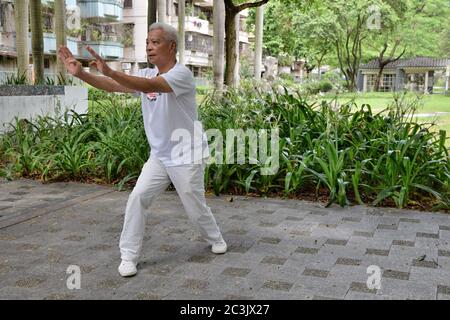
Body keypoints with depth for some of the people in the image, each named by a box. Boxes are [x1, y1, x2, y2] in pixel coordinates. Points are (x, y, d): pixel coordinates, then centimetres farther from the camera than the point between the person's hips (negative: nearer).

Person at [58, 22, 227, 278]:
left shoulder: (181, 74, -19)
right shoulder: (146, 75, 4)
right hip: (159, 156, 6)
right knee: (137, 198, -7)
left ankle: (216, 239, 37)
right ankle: (129, 256, 4)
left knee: (196, 208, 8)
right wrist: (80, 73, -21)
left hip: (187, 156, -6)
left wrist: (109, 71, -46)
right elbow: (113, 87, -6)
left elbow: (150, 86, -36)